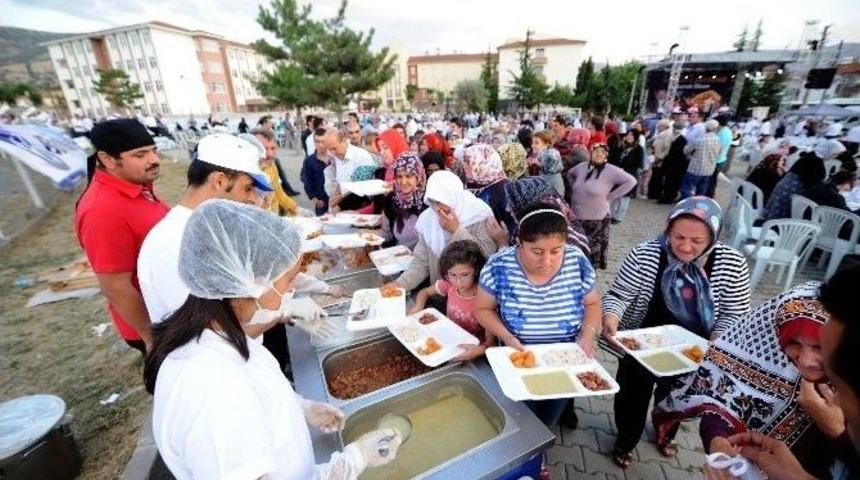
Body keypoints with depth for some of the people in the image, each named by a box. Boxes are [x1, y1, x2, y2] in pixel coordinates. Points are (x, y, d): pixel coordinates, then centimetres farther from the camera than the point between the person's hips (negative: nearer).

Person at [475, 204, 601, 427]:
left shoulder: (578, 262, -16)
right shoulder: (499, 266, -23)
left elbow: (592, 304, 0)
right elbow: (483, 309, -10)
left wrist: (588, 335, -17)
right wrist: (507, 338, -24)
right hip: (519, 359, -1)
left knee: (549, 419, 20)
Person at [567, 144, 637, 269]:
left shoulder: (610, 170, -13)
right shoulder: (582, 167, 3)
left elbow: (631, 181, -15)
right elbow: (570, 174, 23)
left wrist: (610, 196, -14)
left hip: (597, 219, -5)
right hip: (576, 217, 5)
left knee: (592, 249, 6)